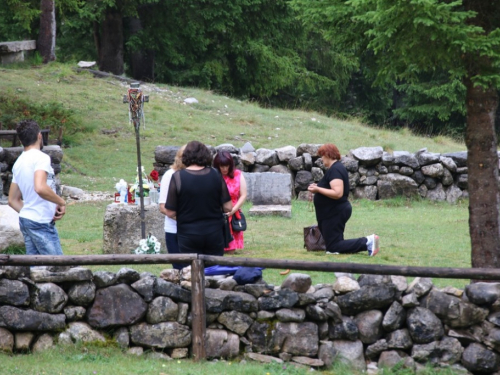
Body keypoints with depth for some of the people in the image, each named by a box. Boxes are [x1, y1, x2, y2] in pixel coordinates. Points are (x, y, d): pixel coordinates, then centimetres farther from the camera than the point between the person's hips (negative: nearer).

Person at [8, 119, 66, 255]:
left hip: (25, 219, 9)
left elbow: (13, 200, 19)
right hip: (41, 223, -9)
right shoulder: (41, 158, -12)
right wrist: (61, 202, -17)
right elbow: (40, 188, -30)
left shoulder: (18, 162, 14)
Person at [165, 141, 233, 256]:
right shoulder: (216, 175, -4)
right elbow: (228, 207, -2)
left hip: (188, 235, -2)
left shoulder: (178, 177, -12)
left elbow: (170, 212, -10)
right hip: (214, 234, 2)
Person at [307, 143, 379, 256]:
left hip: (335, 213, -11)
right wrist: (318, 187, 13)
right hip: (334, 212, 11)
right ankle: (367, 242, 5)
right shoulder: (337, 167, 13)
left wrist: (318, 189, -23)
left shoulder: (334, 170, -19)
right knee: (332, 247, 15)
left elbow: (337, 193, -30)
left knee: (334, 248, -9)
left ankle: (367, 242, -17)